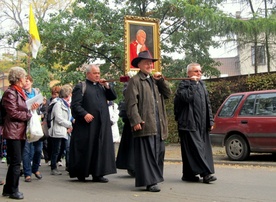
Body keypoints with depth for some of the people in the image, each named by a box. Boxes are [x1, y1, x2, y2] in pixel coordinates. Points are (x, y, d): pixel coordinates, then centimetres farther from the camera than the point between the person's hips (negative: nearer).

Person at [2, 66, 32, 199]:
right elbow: (13, 113, -18)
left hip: (21, 132, 9)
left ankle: (8, 189, 22)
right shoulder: (10, 93, -11)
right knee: (16, 163, -5)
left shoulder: (20, 92, 17)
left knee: (15, 162, 13)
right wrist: (29, 115, -10)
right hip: (13, 132, -9)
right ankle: (13, 190, 5)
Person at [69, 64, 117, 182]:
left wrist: (107, 86, -1)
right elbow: (75, 104, -8)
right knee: (85, 149, 0)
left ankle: (97, 174, 8)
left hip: (102, 124, 6)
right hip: (87, 124, -5)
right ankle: (80, 173, 12)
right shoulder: (80, 87, 0)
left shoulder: (102, 87, 18)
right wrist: (84, 114, -21)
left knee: (100, 148, 4)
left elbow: (113, 97, 12)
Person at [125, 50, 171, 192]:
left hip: (158, 124, 7)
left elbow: (168, 94, 16)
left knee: (158, 152, 10)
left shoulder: (155, 80, 21)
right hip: (144, 124, -7)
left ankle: (155, 177, 20)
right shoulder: (135, 81, -2)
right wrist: (136, 121, -18)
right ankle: (149, 181, -4)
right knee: (146, 152, -7)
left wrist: (161, 80, 3)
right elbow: (131, 103, -9)